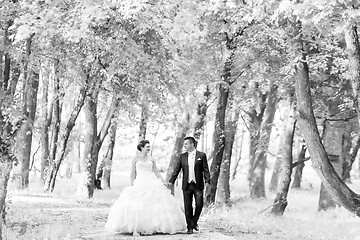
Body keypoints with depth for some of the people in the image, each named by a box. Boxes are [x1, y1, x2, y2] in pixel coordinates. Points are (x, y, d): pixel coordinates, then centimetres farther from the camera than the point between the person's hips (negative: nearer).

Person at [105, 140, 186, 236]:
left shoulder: (151, 159, 11)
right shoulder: (136, 159, 6)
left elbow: (156, 172, 11)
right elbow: (133, 174, 5)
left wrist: (163, 183, 2)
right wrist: (132, 184, -5)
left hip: (152, 183, 3)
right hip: (139, 184, -3)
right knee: (137, 206, -15)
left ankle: (153, 227, -2)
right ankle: (135, 229, -15)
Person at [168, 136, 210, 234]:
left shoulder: (201, 155, 2)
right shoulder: (182, 156, 9)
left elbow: (205, 170, -1)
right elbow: (176, 170, 7)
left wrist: (207, 181, -11)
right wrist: (171, 181, -1)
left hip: (198, 185, -2)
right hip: (187, 185, 2)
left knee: (199, 204, -5)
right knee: (188, 207, 2)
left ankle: (194, 222, 18)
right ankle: (190, 227, 9)